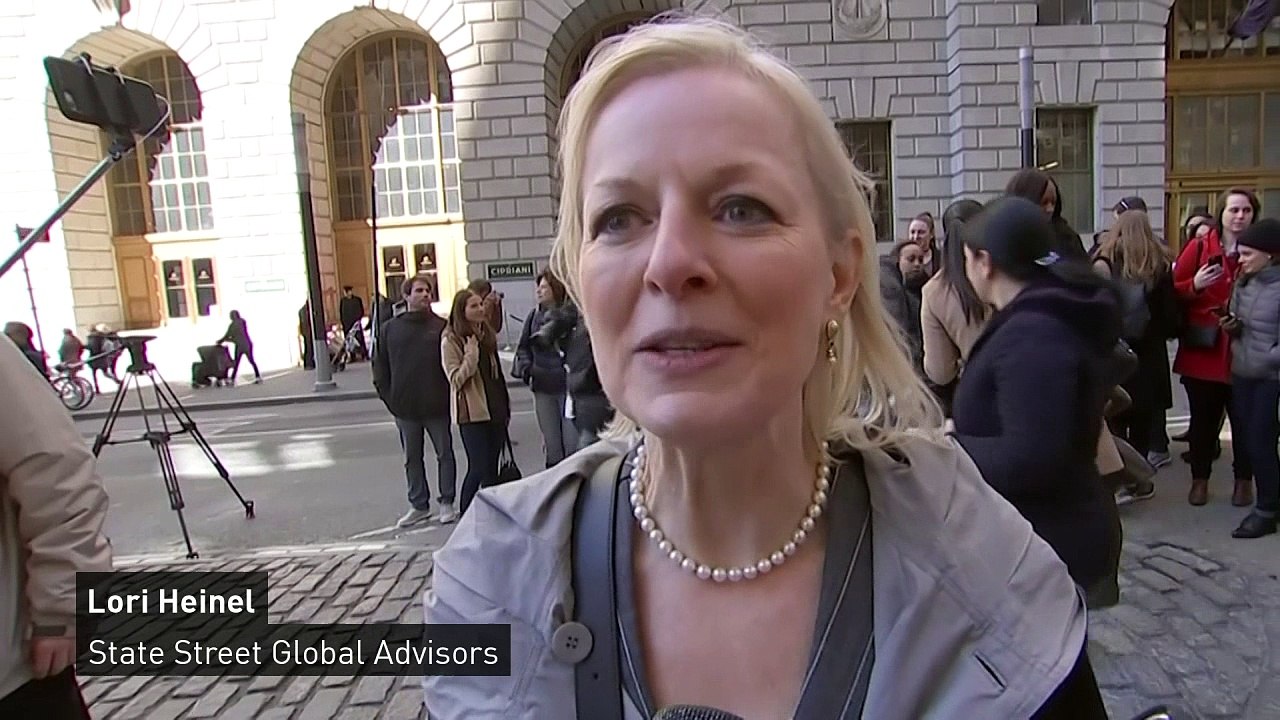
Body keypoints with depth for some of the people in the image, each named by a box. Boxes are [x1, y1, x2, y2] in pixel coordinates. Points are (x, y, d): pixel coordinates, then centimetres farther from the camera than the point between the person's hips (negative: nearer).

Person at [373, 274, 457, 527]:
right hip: (404, 408, 2)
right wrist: (390, 399, 1)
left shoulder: (441, 327, -3)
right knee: (412, 458, 12)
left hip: (437, 405, -2)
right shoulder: (390, 329, 3)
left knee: (445, 454, 8)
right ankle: (419, 505, 24)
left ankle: (447, 503, 21)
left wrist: (448, 395, -9)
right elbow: (380, 369, 7)